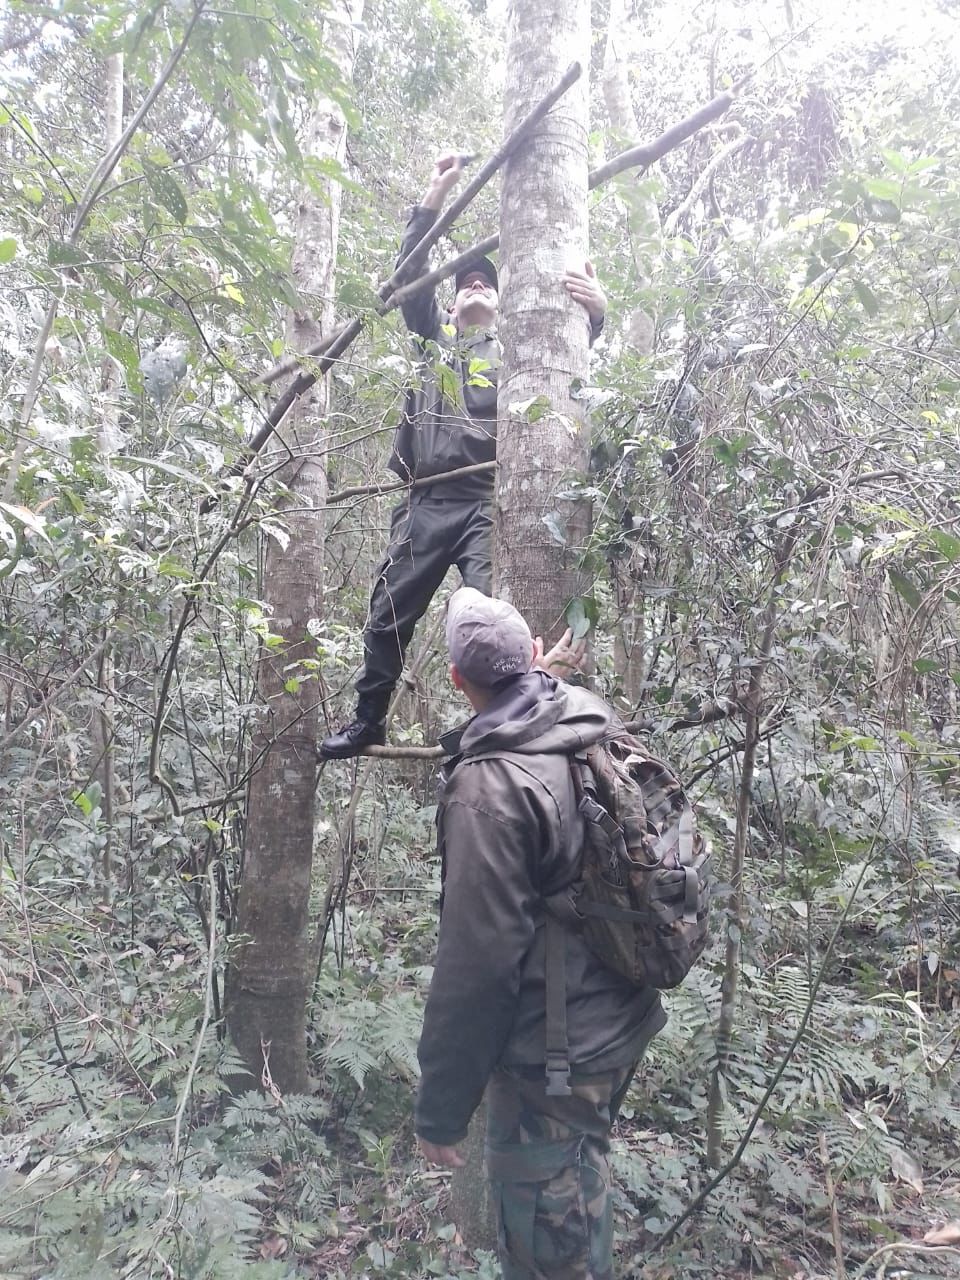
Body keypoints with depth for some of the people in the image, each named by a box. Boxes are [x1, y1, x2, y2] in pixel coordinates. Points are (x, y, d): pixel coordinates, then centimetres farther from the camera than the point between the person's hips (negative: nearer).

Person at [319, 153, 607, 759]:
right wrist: (435, 196, -2)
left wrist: (595, 311, -21)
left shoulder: (513, 346, 16)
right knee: (390, 613, 7)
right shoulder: (434, 331, 21)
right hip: (429, 501, 3)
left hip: (488, 500, -2)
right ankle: (368, 720, 21)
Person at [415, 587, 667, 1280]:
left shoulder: (488, 785, -26)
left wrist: (440, 1108, -13)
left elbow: (477, 961, -25)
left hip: (553, 1056, -8)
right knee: (585, 1202, 28)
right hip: (623, 1023, 8)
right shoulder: (603, 729, -3)